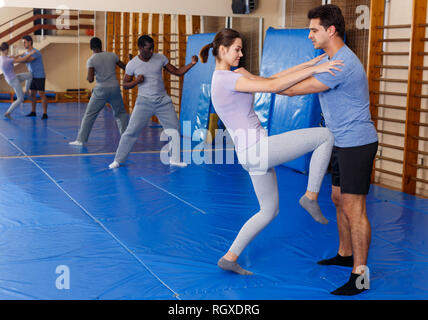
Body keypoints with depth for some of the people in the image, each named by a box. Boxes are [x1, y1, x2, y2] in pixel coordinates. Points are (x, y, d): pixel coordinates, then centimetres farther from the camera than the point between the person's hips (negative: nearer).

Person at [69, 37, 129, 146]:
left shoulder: (91, 60, -7)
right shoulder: (112, 55, 3)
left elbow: (90, 79, -14)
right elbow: (124, 67, 15)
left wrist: (88, 77, 8)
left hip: (101, 90, -2)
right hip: (115, 88, 3)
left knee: (89, 115, 5)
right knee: (121, 113, 18)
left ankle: (81, 140, 4)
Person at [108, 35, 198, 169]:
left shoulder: (160, 58, 0)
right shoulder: (132, 64, -5)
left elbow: (177, 72, 4)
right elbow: (125, 84, 4)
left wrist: (192, 64, -10)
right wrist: (136, 81, -16)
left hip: (163, 101, 3)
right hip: (144, 101, -3)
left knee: (175, 128, 1)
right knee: (131, 131, -8)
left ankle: (174, 159, 17)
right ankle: (118, 160, 5)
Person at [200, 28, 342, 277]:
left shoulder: (227, 78, 17)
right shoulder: (227, 78, -13)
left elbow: (272, 78, 15)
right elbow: (273, 86, -23)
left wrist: (309, 64, 10)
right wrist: (313, 70, -23)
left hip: (253, 154, 10)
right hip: (257, 148, -10)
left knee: (270, 211, 20)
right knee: (325, 136, -4)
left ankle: (229, 258, 22)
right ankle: (311, 197, 3)